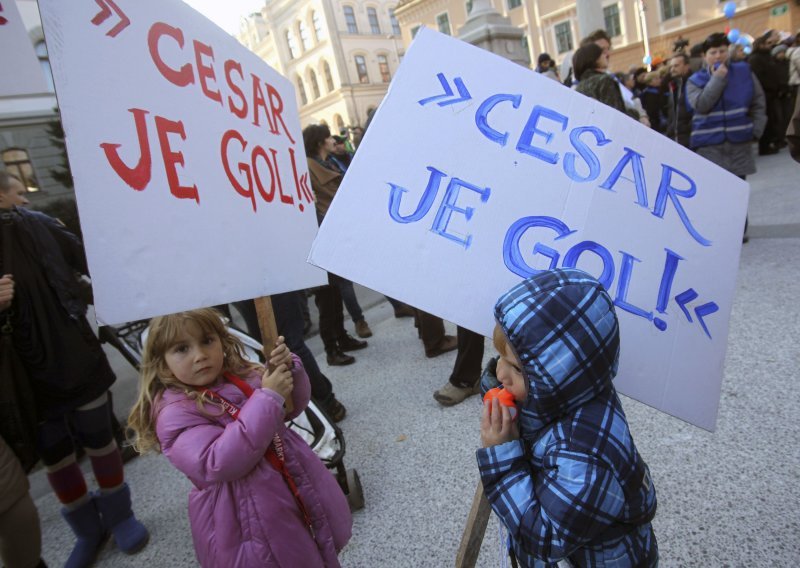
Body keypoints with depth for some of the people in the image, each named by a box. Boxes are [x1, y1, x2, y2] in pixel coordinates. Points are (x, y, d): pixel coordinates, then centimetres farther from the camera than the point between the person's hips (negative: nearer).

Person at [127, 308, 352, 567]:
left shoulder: (240, 374, 0)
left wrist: (288, 369, -16)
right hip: (250, 521, -6)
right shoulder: (175, 412, -18)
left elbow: (293, 406, 5)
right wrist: (268, 398, -32)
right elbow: (219, 464, -30)